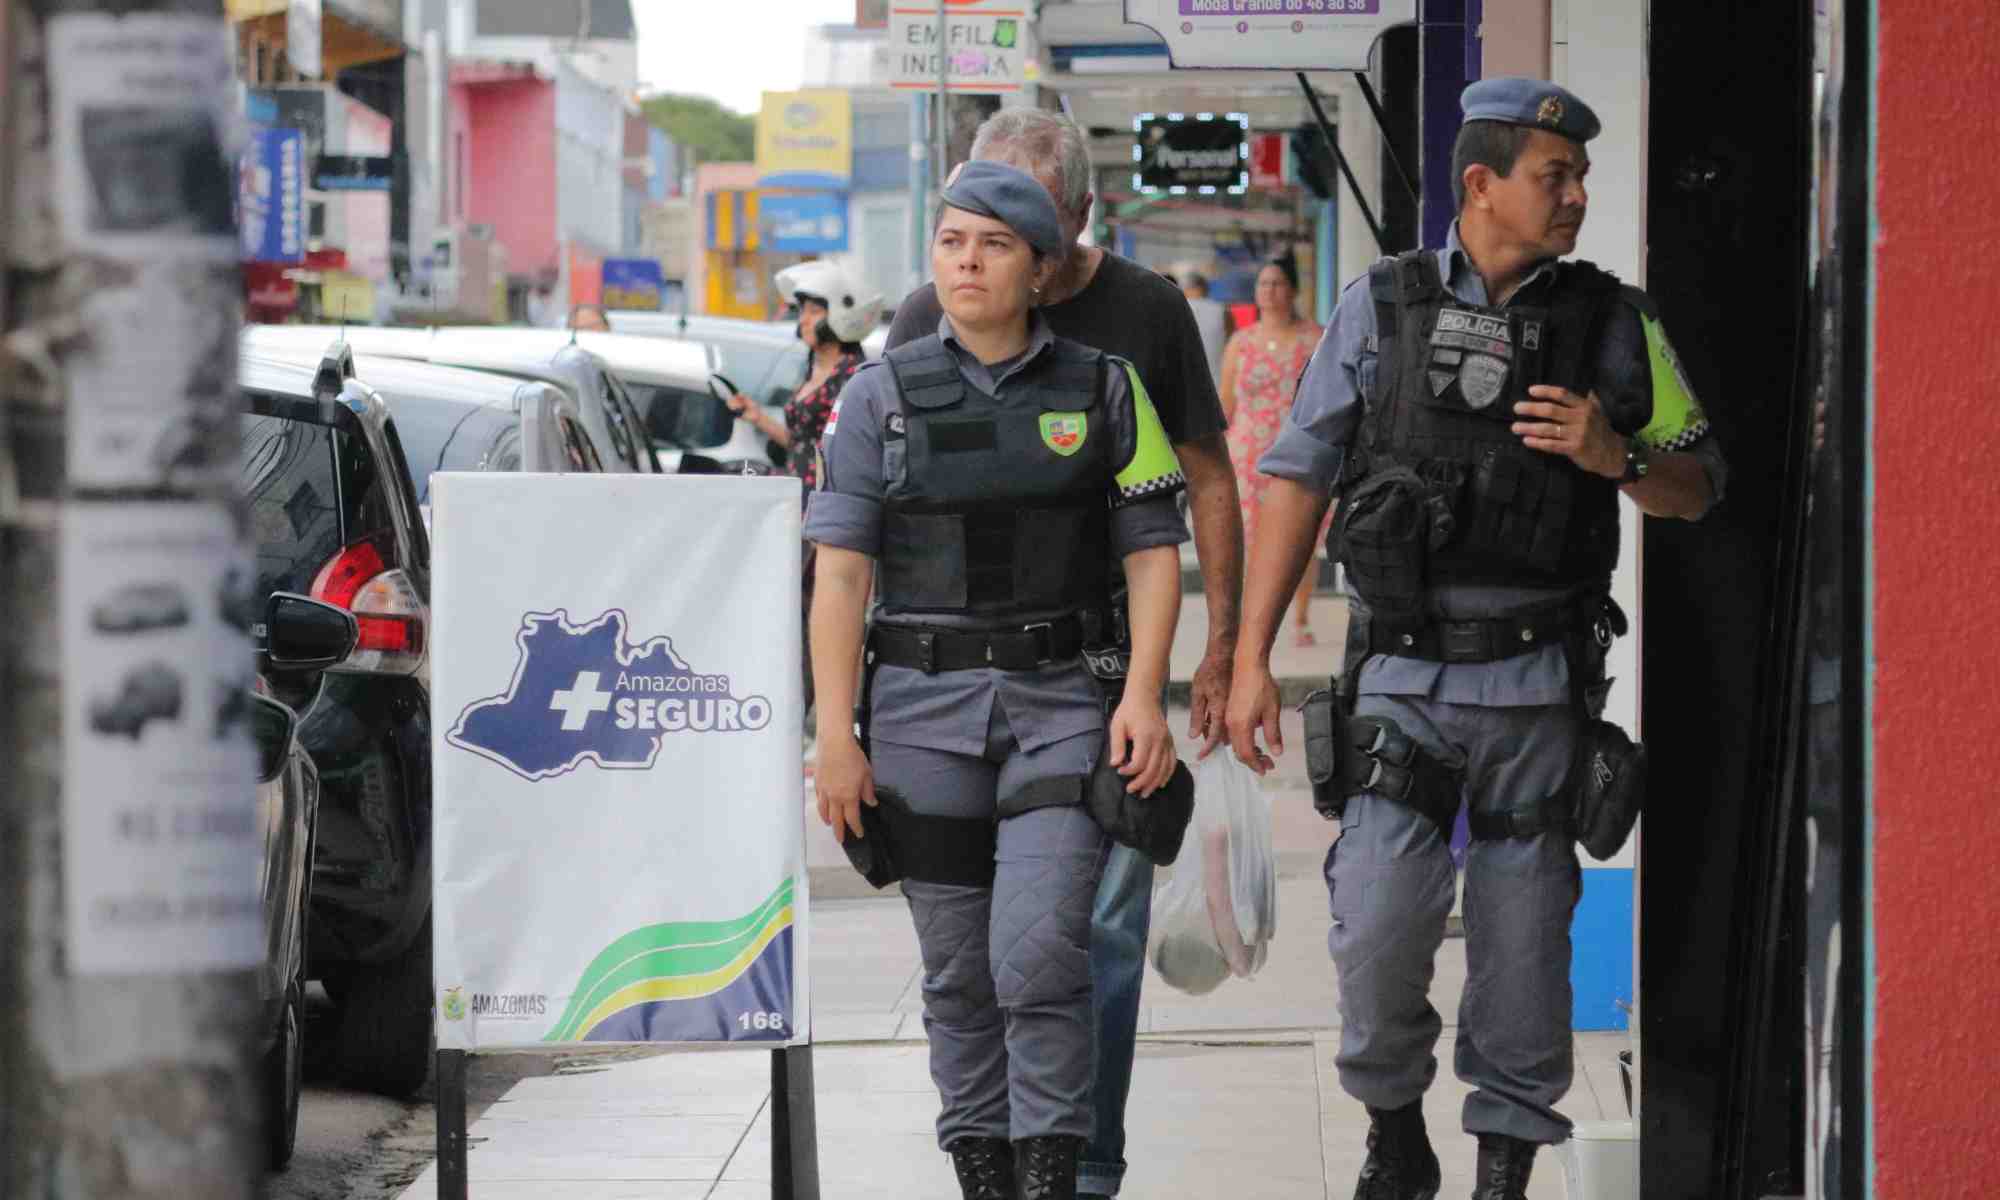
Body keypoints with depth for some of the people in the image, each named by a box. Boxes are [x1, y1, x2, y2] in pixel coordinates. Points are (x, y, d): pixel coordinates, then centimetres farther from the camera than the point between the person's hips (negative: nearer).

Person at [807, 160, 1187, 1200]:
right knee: (957, 969, 6)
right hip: (922, 707, 1)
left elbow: (1154, 555, 5)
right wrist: (836, 734, -6)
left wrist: (1144, 695, -8)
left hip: (1062, 703, -1)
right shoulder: (884, 396, 5)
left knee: (1040, 951, -15)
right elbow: (840, 575, 1)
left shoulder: (1102, 391, 5)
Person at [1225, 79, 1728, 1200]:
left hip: (1538, 681, 1)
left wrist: (1615, 456, -13)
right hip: (1404, 672, -1)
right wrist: (1252, 658, 0)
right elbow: (1299, 479, 4)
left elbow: (1697, 487, 10)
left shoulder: (1613, 321, 4)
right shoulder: (1381, 308, 2)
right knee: (1378, 925, -9)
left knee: (1525, 940, 4)